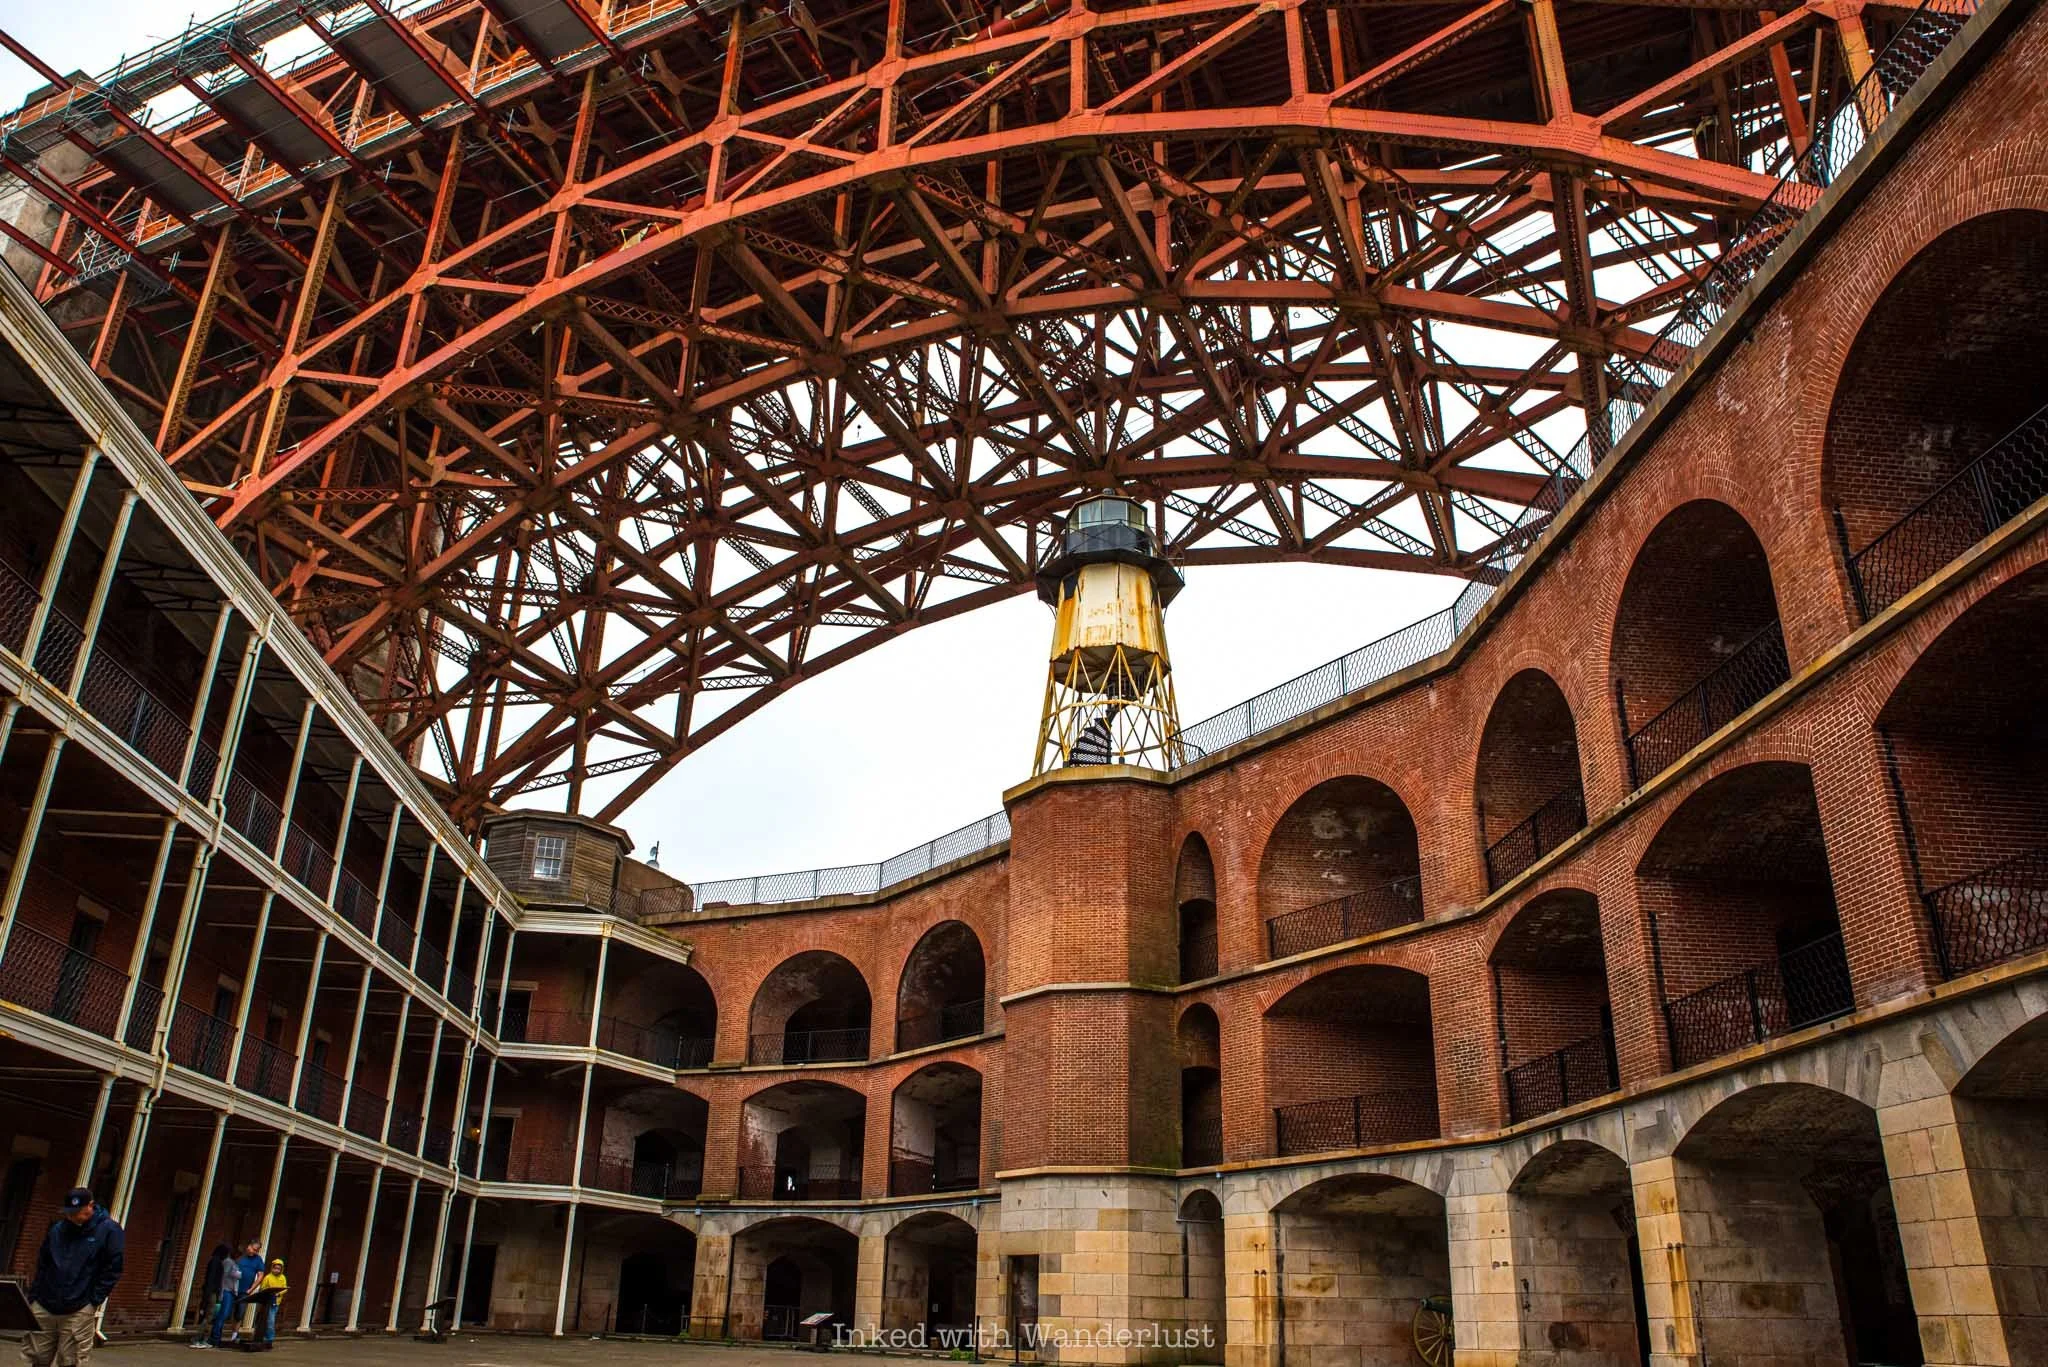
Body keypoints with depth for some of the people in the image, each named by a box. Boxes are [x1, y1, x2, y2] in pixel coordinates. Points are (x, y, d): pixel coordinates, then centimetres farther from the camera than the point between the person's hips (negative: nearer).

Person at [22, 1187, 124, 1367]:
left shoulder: (109, 1231, -5)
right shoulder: (57, 1229, 9)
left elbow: (114, 1267, -5)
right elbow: (42, 1264, 17)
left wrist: (94, 1300, -9)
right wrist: (33, 1295, 9)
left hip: (79, 1311, -5)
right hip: (43, 1307, 5)